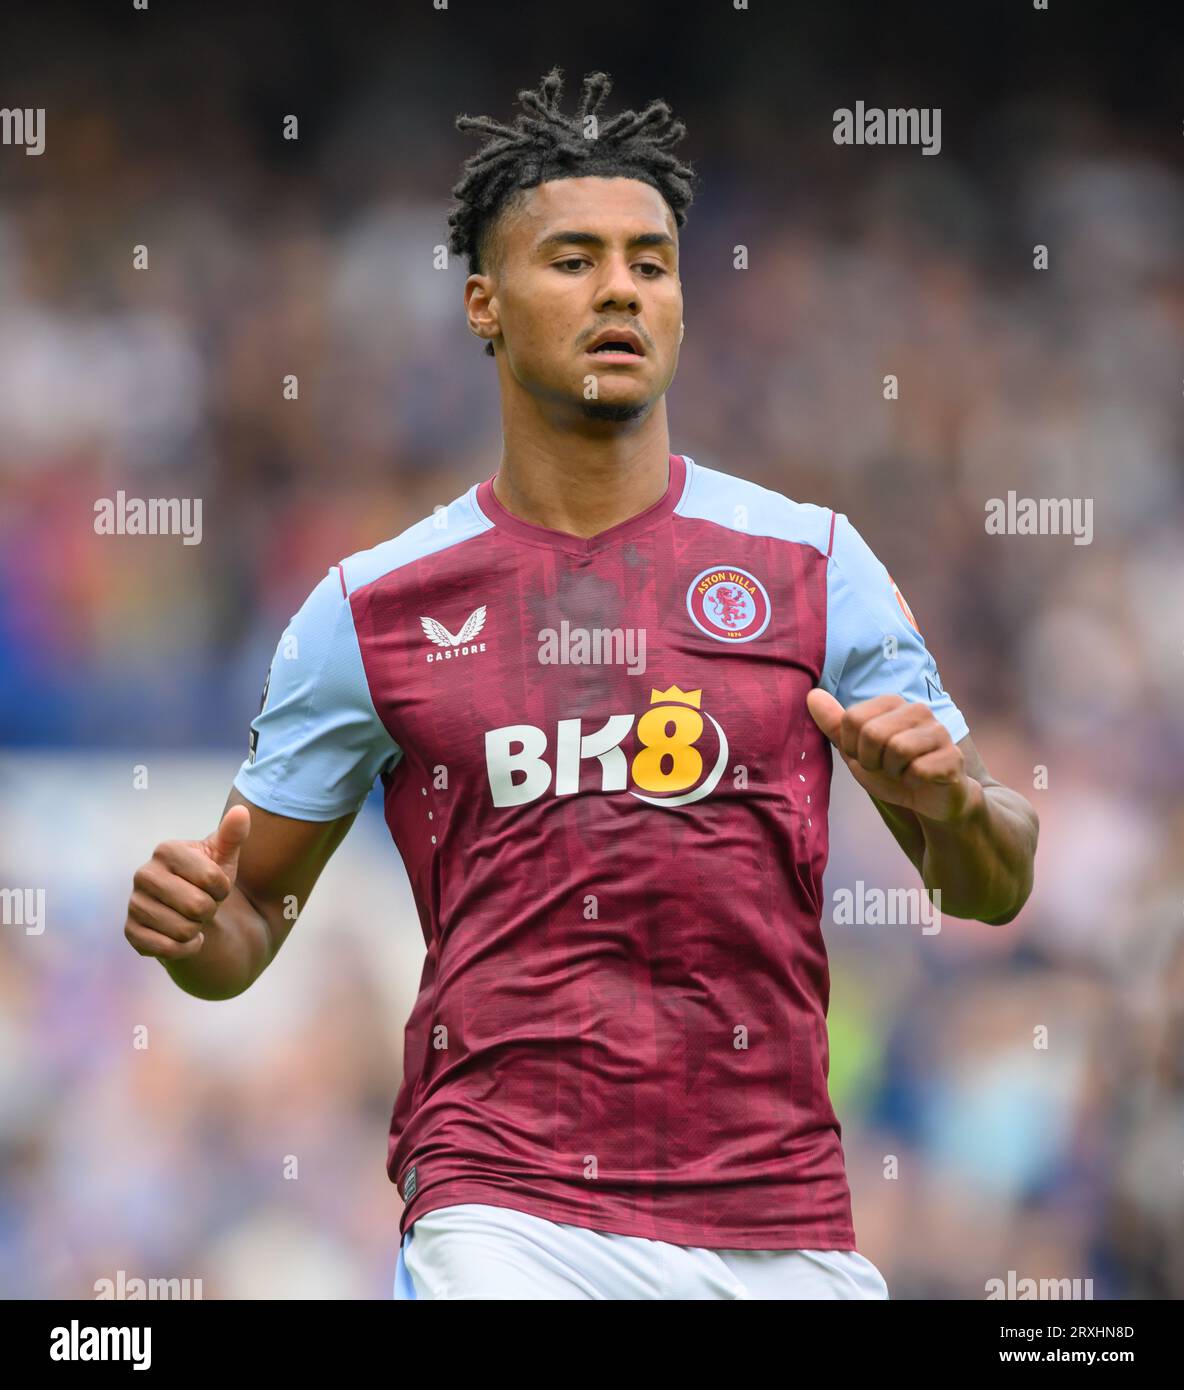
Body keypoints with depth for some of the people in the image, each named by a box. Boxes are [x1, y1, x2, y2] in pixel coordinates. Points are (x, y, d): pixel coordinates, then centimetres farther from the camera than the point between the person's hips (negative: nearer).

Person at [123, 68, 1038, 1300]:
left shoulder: (811, 566, 6)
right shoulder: (371, 608, 4)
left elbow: (989, 890, 8)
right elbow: (251, 917, 11)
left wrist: (952, 801, -14)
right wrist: (191, 927, -12)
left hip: (781, 1224, 2)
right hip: (505, 1208, -2)